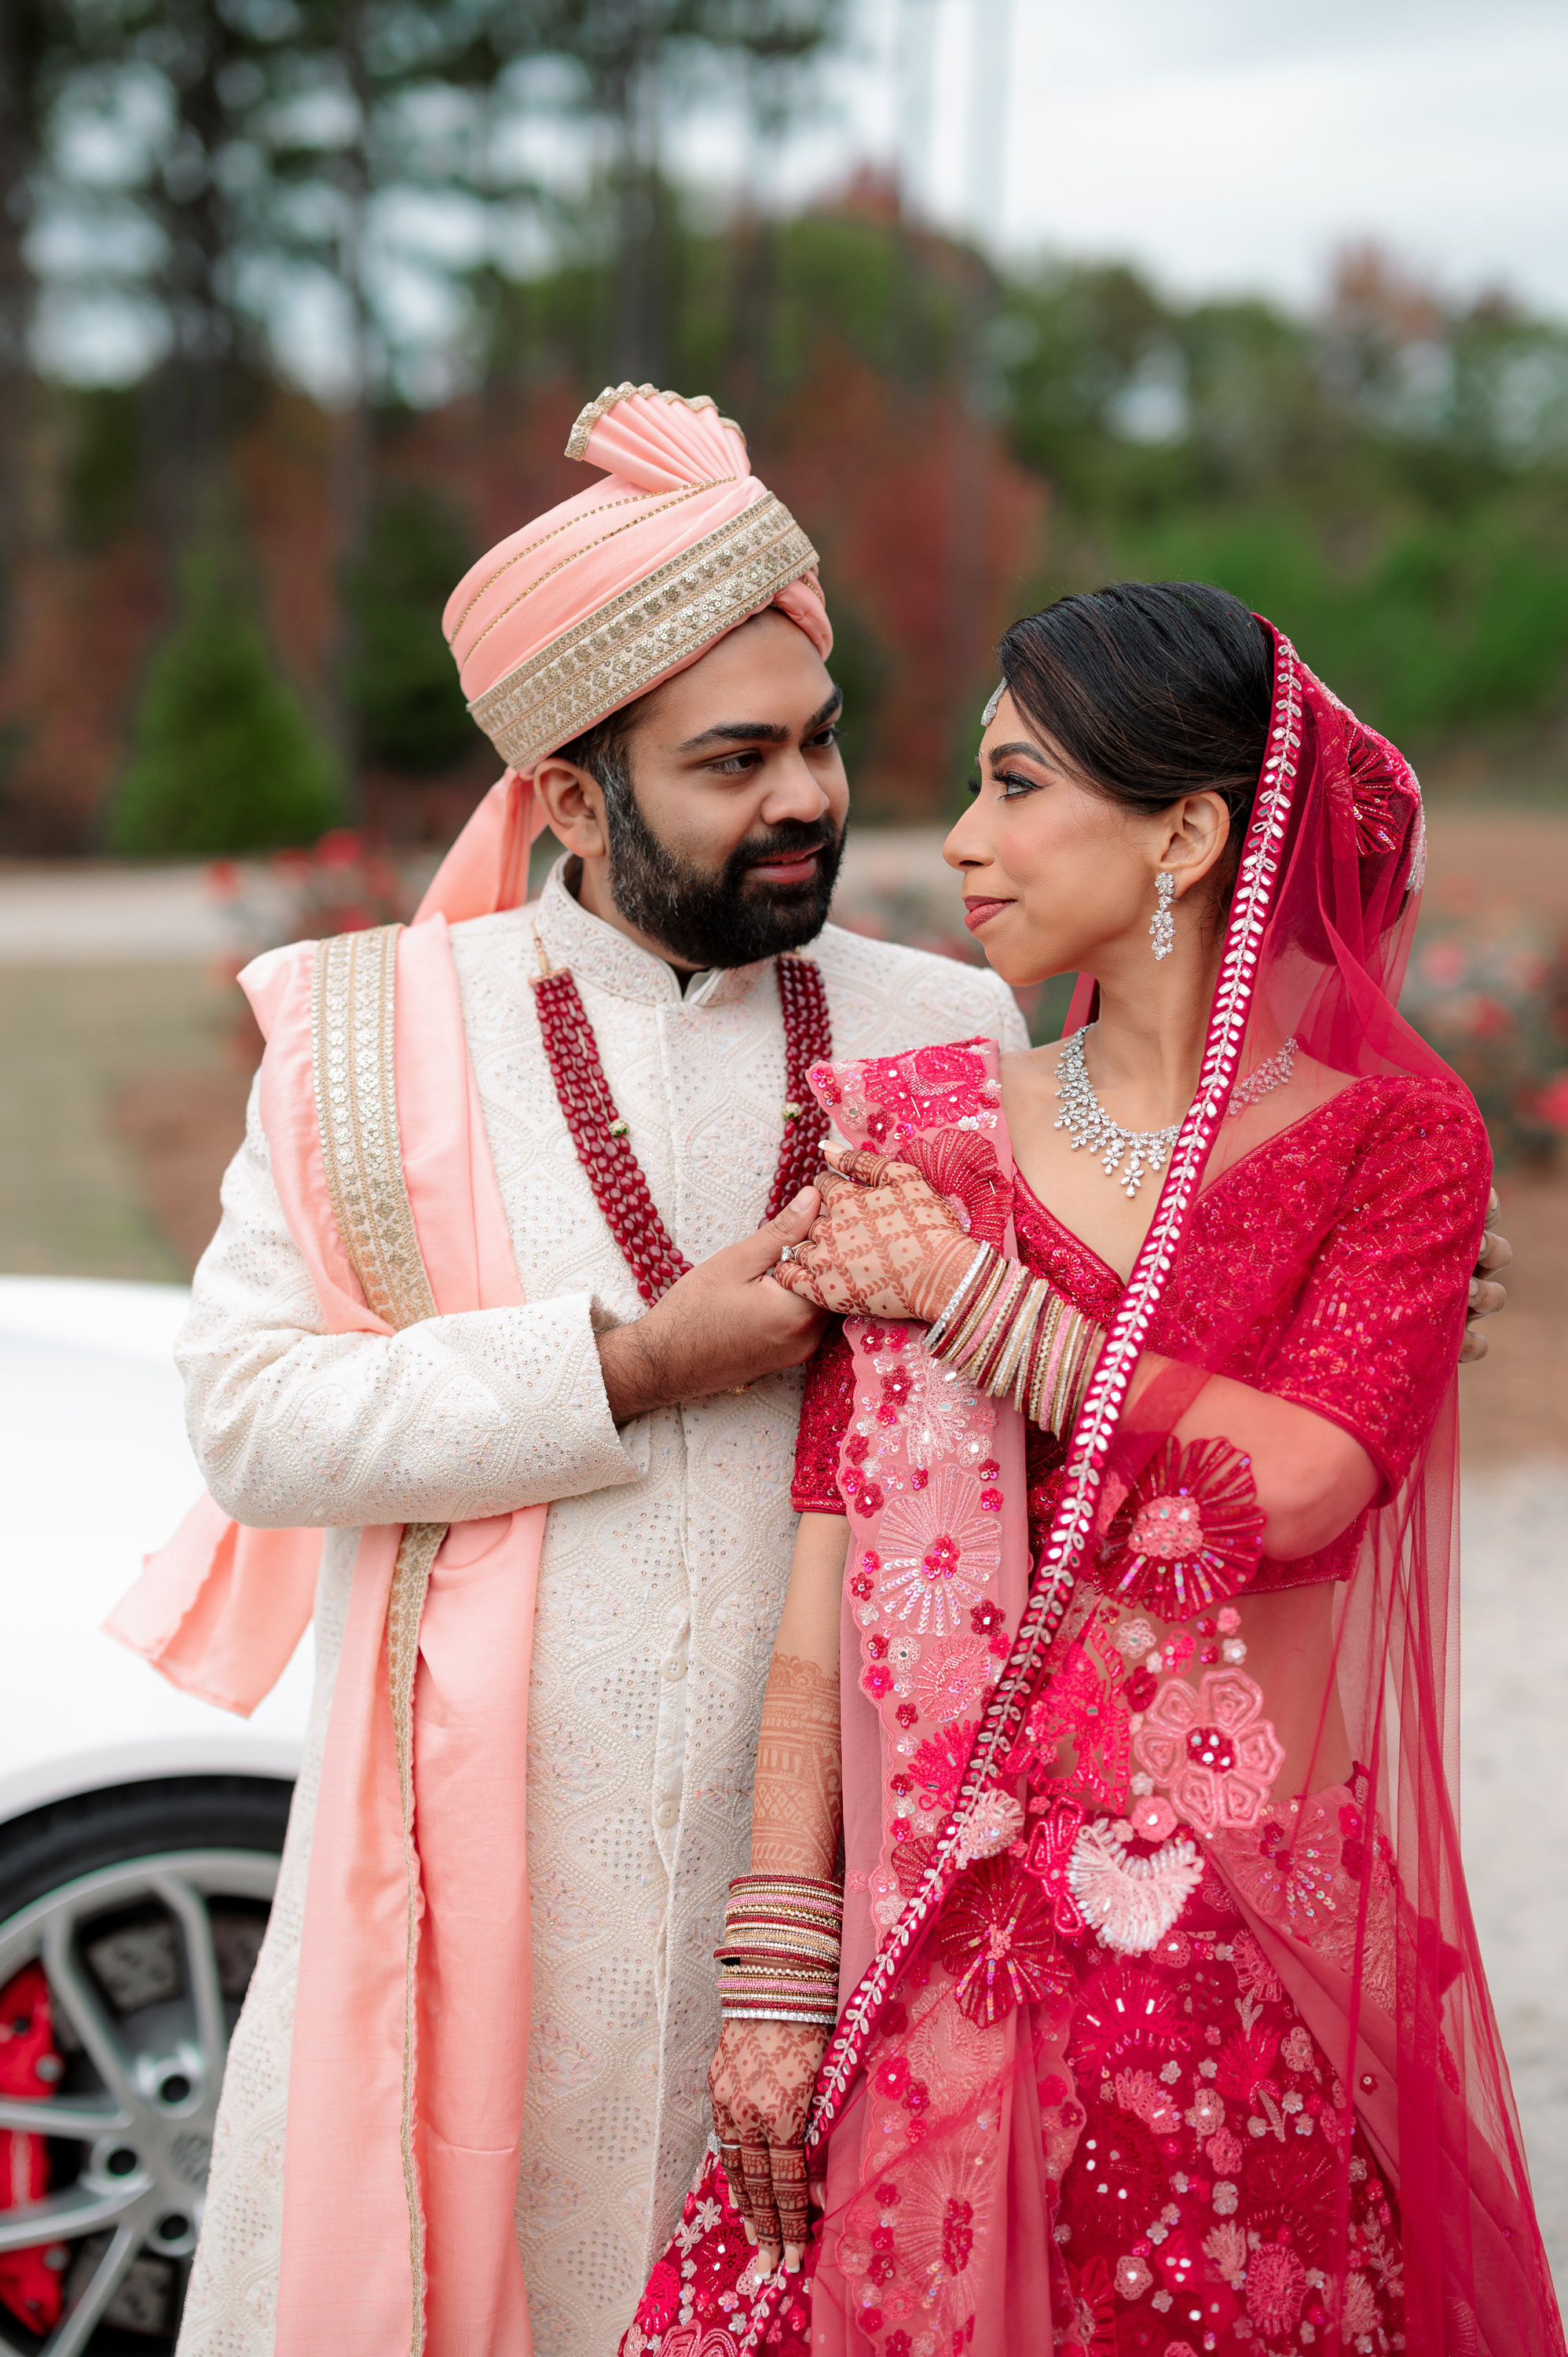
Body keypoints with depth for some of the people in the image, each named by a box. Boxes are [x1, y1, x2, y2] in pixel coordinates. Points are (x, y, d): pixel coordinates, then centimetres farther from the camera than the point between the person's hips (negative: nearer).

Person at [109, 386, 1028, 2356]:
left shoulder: (944, 1040, 6)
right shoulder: (378, 1036, 1)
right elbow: (249, 1417, -9)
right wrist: (635, 1363, -14)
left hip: (822, 1837, 1)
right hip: (483, 1857, -1)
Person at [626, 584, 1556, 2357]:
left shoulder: (1395, 1134, -1)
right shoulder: (927, 1135, 3)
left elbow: (1297, 1484, -18)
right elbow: (826, 1607, -1)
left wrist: (971, 1297, -9)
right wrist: (776, 1980, -6)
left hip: (1261, 1928, -1)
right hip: (959, 1924, 1)